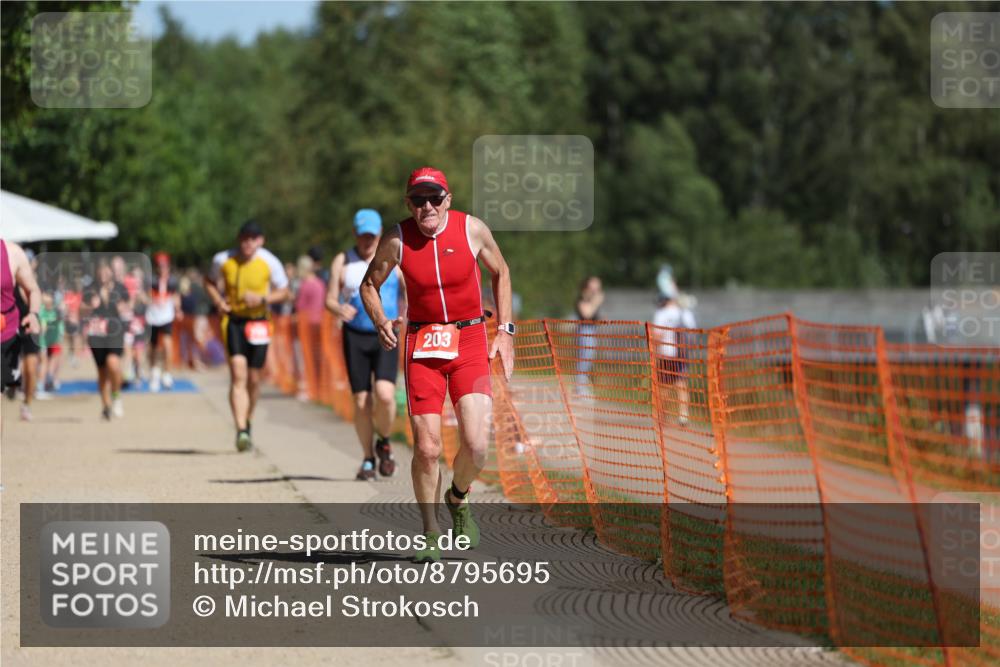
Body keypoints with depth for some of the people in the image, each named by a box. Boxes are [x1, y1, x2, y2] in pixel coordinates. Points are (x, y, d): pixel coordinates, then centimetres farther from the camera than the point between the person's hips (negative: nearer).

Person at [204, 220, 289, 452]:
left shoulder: (269, 262, -7)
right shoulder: (223, 260, -6)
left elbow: (283, 291, 2)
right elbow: (209, 282, 13)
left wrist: (262, 299, -16)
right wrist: (218, 302, -5)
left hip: (259, 321, 1)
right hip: (233, 320, -1)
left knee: (253, 378, 9)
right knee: (238, 374, -17)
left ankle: (247, 422, 35)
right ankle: (241, 431, -24)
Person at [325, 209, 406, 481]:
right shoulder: (342, 262, 5)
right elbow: (330, 300, 1)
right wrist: (339, 310, -21)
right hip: (355, 336, 1)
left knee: (385, 395, -20)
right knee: (362, 401, -1)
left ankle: (384, 443, 7)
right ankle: (368, 459, 15)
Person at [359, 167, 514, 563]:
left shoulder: (472, 229, -5)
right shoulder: (397, 240, -6)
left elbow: (500, 273, 12)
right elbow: (369, 284, 10)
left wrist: (505, 330, 6)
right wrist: (380, 322, -10)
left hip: (470, 342, 0)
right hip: (422, 345, 0)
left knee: (476, 444, -15)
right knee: (426, 448, -7)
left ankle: (458, 498, 18)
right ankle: (430, 534, 13)